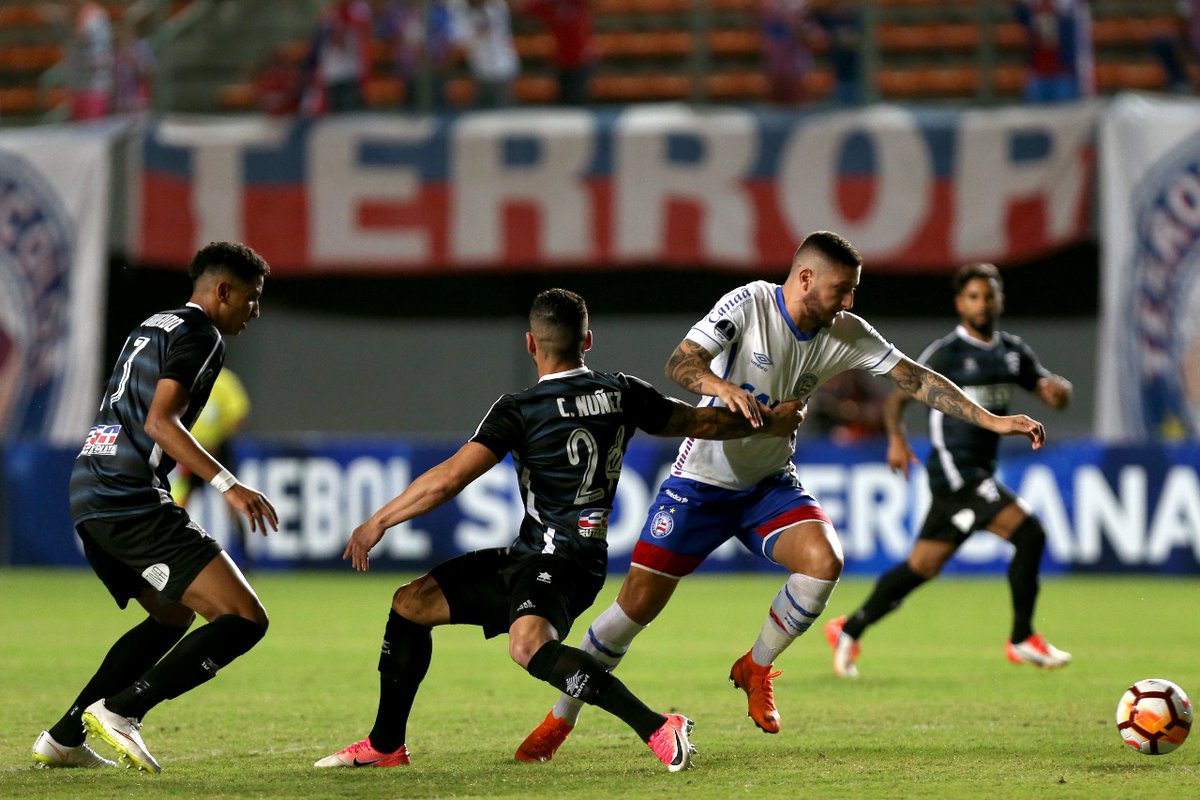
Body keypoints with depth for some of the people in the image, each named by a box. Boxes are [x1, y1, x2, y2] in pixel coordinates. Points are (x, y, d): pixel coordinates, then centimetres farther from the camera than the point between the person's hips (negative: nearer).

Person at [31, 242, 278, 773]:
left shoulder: (152, 327, 22)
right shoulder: (198, 335, -6)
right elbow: (160, 421, -18)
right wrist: (227, 484, -24)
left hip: (88, 496, 10)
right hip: (132, 503, -10)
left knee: (172, 616, 29)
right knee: (245, 619, -12)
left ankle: (63, 739, 22)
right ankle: (120, 711, -17)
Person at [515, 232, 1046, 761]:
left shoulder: (845, 334, -6)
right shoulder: (748, 305, -18)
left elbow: (917, 379, -3)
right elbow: (679, 363, -28)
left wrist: (992, 420, -10)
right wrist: (722, 387, -49)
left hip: (771, 483, 4)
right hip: (702, 478, -4)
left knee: (824, 561, -25)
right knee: (637, 603, -9)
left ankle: (756, 668, 1)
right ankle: (559, 720, 9)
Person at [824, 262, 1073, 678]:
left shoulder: (1013, 352, 12)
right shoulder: (945, 353, -7)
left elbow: (1054, 393, 11)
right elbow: (897, 398, -2)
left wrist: (1058, 388, -12)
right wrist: (896, 438, -18)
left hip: (980, 472, 7)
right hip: (954, 469, -7)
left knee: (923, 565, 11)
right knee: (1029, 531, -19)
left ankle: (849, 630, 23)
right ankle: (1023, 639, -9)